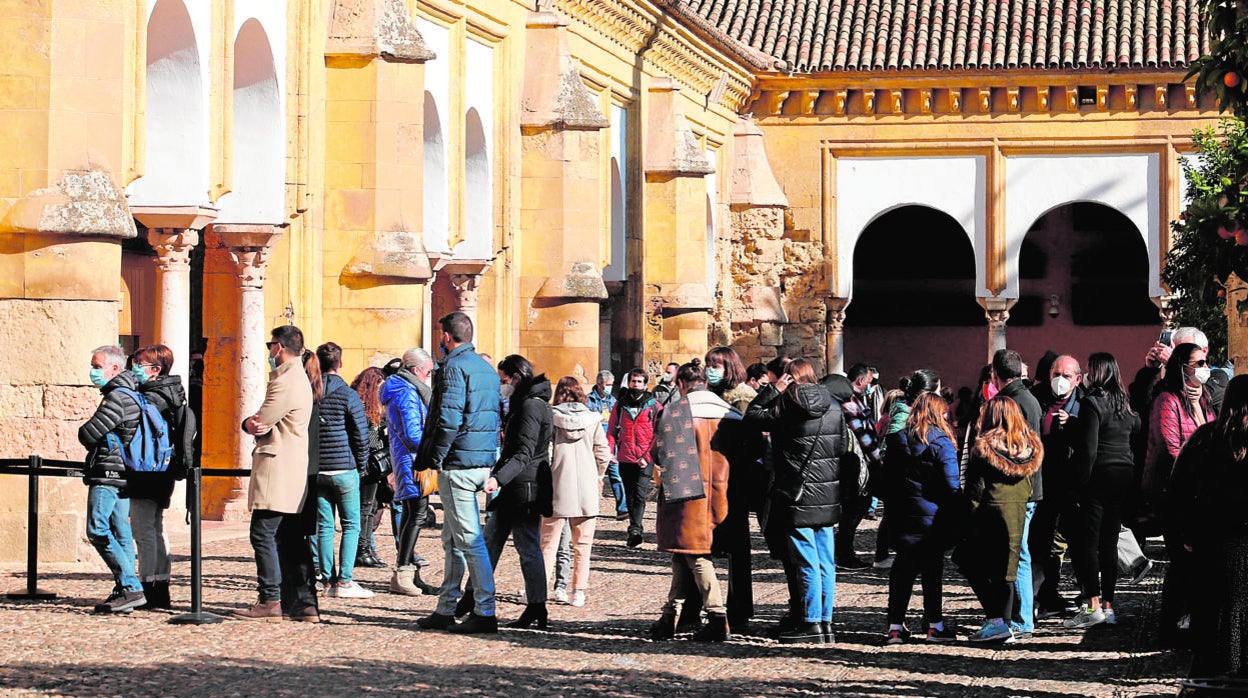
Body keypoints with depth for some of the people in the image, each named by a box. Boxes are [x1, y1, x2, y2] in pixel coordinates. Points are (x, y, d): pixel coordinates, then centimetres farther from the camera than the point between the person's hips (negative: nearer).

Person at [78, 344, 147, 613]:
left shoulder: (116, 397, -15)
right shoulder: (132, 394, 16)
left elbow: (88, 434, -18)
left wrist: (88, 435, 4)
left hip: (108, 472, -10)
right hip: (124, 474, 10)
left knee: (98, 531, -12)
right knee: (120, 533, 10)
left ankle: (131, 588, -18)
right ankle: (124, 591, 9)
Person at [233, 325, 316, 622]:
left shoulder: (285, 381, -14)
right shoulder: (298, 377, 20)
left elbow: (260, 422, -15)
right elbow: (260, 422, 16)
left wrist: (251, 422, 6)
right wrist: (252, 423, -4)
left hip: (277, 468, -10)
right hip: (294, 470, 10)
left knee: (263, 534, -7)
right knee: (291, 540, 9)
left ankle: (270, 601, -6)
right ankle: (304, 603, 7)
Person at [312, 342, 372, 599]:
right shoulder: (348, 395, -9)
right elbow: (361, 434, -8)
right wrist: (361, 465, 7)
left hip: (316, 470, 4)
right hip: (344, 469, -4)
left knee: (324, 525, 8)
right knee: (351, 524, 2)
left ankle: (329, 580, 7)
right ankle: (345, 581, -5)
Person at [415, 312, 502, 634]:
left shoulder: (454, 367, -11)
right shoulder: (486, 368, 17)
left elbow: (448, 419, -20)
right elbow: (497, 416, 21)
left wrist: (433, 460, -13)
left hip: (458, 463, -9)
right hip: (483, 461, 9)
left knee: (469, 538, -7)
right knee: (452, 539, 15)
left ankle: (485, 613, -7)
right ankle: (445, 610, 20)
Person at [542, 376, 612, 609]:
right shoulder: (591, 419, 0)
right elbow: (604, 454, 0)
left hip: (558, 491, -1)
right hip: (587, 492, 1)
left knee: (549, 543, 6)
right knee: (582, 545, 9)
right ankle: (579, 592, 8)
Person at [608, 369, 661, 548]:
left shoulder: (654, 406, 2)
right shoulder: (620, 405, 10)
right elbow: (612, 430, 12)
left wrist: (648, 456, -10)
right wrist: (609, 452, -3)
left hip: (645, 460, -4)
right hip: (625, 459, 4)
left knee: (640, 494, -16)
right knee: (629, 496, 11)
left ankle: (635, 530, -23)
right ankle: (635, 530, 21)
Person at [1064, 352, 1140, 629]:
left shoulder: (1092, 402, -12)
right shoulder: (1124, 404, 12)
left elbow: (1088, 449, -17)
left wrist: (1079, 484, -14)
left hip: (1099, 475, -8)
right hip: (1124, 476, 8)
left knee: (1086, 542, -5)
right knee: (1109, 542, 12)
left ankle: (1092, 605, -11)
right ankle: (1108, 606, 13)